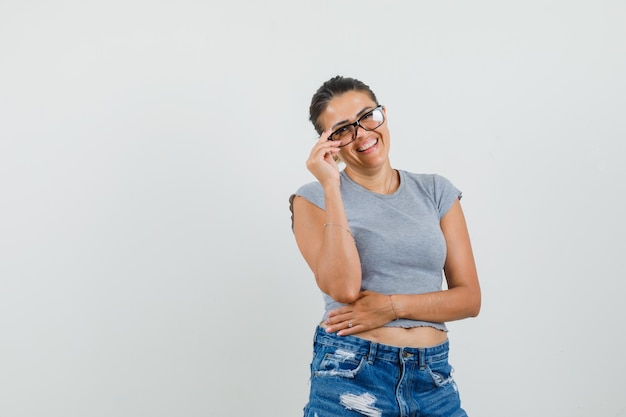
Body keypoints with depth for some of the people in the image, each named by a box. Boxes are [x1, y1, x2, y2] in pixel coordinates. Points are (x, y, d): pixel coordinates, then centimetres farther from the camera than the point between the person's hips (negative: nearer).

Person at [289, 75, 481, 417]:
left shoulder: (436, 192, 6)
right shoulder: (314, 198, -1)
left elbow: (470, 298, 2)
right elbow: (343, 288, -17)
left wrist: (393, 306, -12)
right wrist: (331, 186, -15)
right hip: (350, 376, -2)